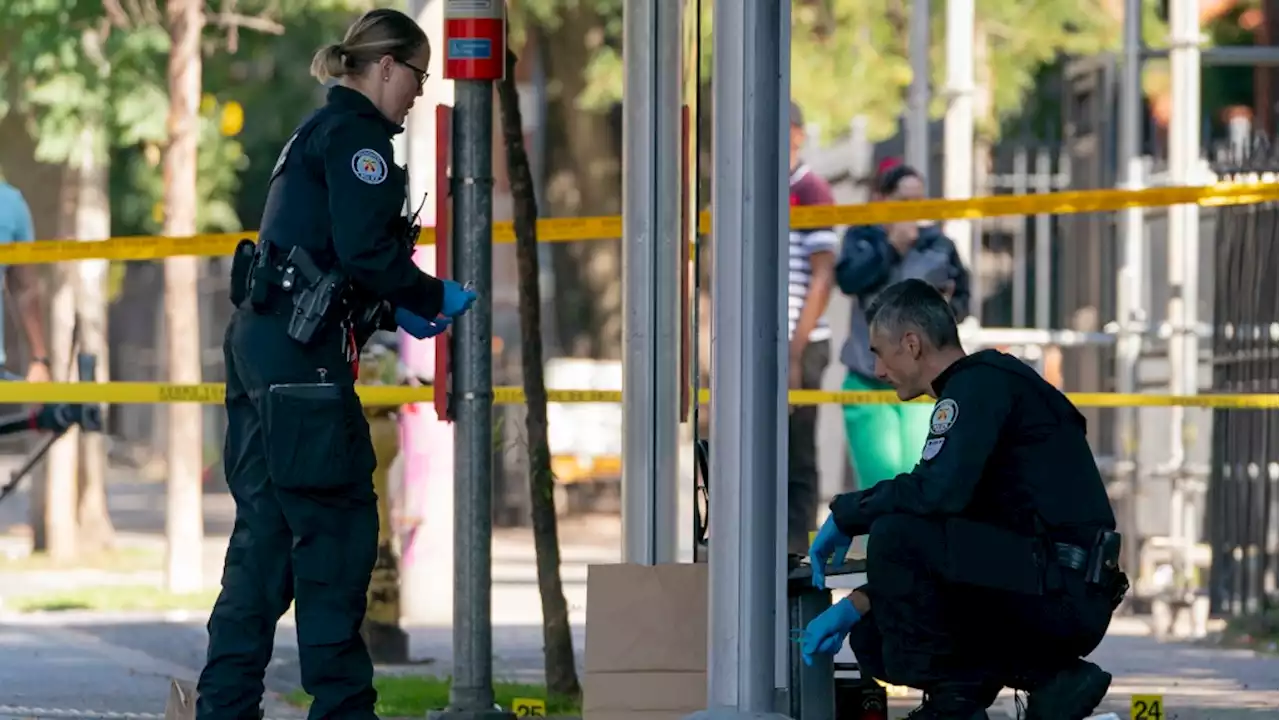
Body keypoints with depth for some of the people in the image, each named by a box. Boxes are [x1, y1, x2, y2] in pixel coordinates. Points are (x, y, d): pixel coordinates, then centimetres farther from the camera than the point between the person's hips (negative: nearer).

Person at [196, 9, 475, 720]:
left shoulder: (318, 132, 23)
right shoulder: (357, 132, -8)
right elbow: (365, 253, -17)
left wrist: (396, 309, 18)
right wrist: (435, 298, -4)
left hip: (258, 342, 10)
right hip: (301, 351, -10)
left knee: (265, 530, 9)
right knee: (337, 527, -4)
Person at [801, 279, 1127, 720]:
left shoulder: (982, 383, -9)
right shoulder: (975, 390, 23)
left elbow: (939, 492, -25)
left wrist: (846, 514, -9)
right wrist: (854, 606, 17)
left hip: (1062, 595, -10)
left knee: (894, 533, -21)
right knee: (873, 636, 12)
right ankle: (1052, 677, 7)